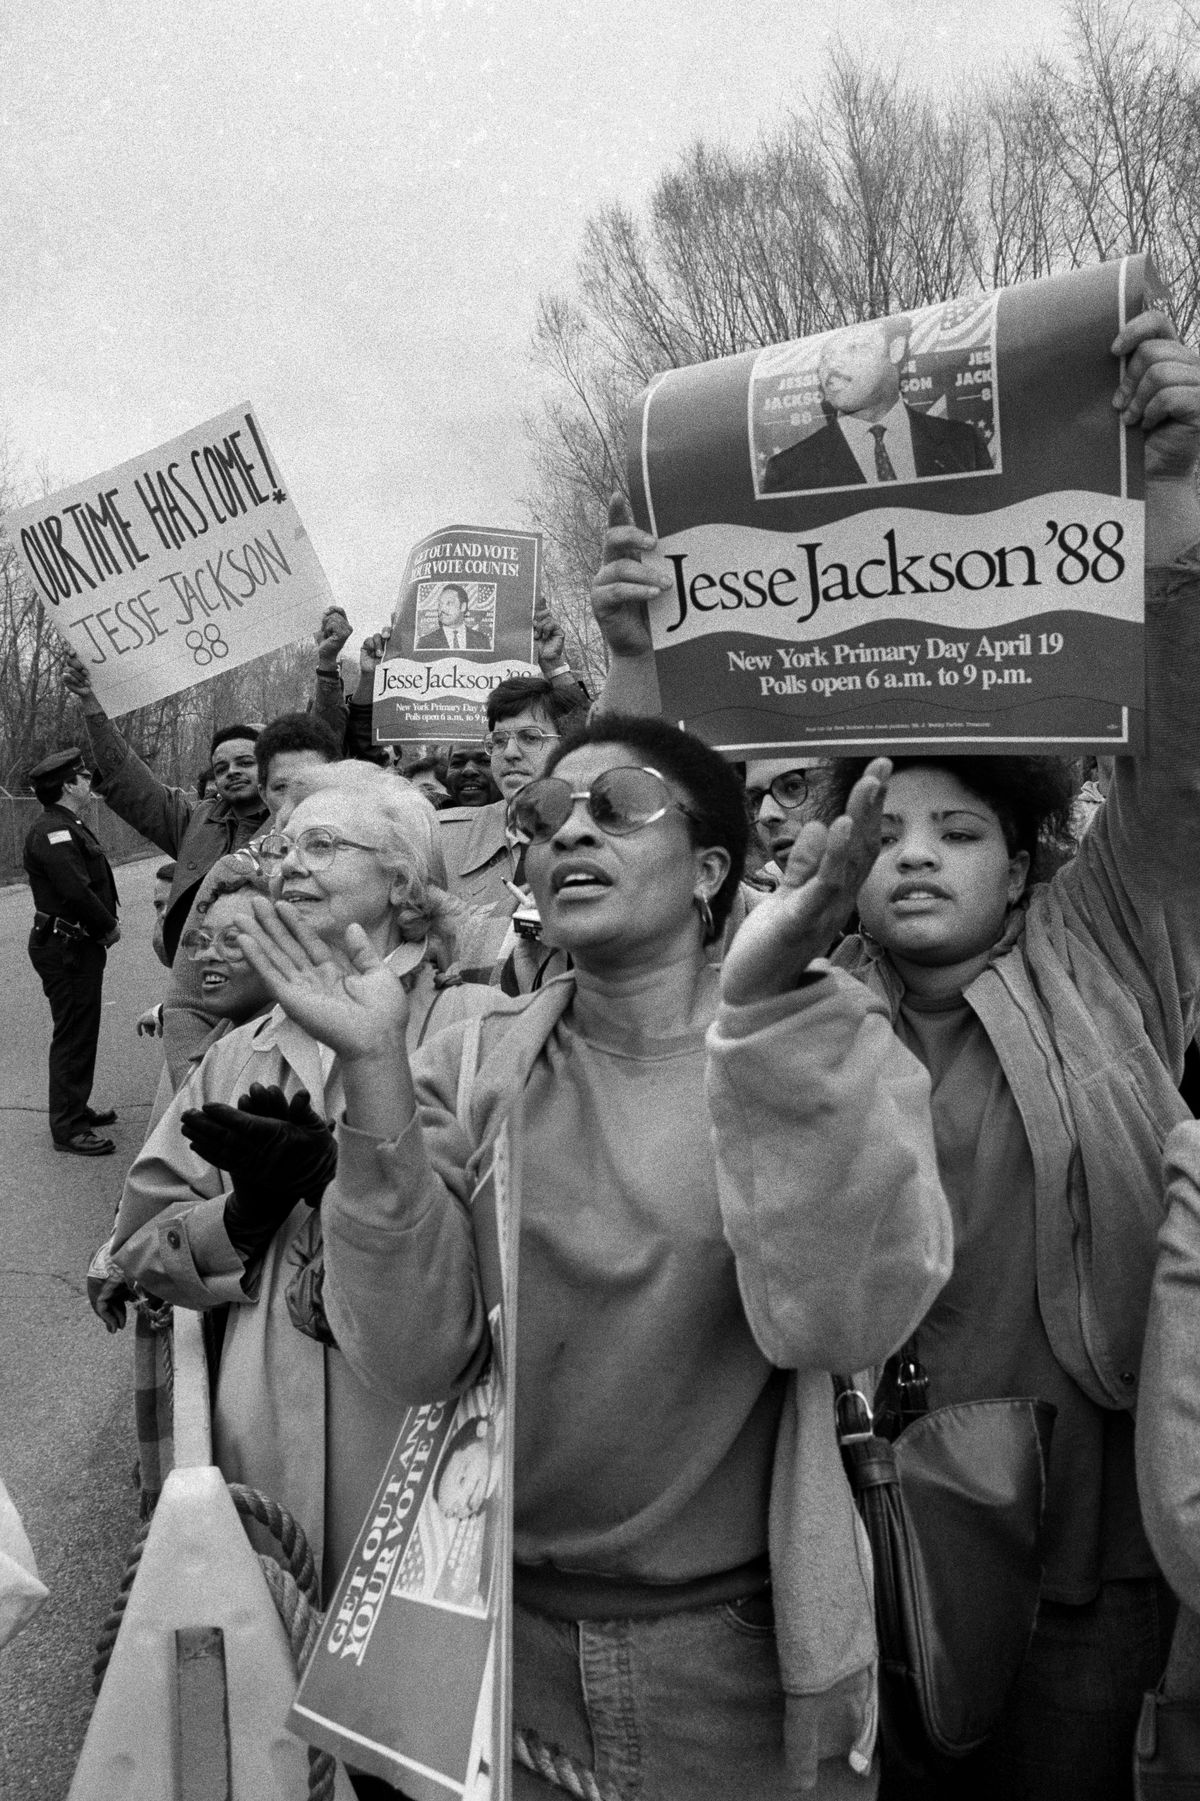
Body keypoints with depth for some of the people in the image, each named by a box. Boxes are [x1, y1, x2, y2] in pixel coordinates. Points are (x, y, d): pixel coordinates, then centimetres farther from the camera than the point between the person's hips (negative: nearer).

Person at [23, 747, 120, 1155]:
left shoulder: (69, 826, 15)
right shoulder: (52, 831, -19)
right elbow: (75, 890, -27)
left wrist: (105, 925, 1)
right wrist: (108, 927, -14)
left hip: (79, 945, 11)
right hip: (66, 949, -11)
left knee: (82, 1031, 20)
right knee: (73, 1036, -4)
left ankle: (76, 1109, 34)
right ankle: (68, 1128, 4)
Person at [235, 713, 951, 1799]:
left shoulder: (834, 1046, -9)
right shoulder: (473, 1063, -3)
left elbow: (840, 1318, -26)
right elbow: (414, 1357, -14)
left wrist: (767, 1009, -35)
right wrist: (375, 1072, -24)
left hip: (740, 1645, -1)